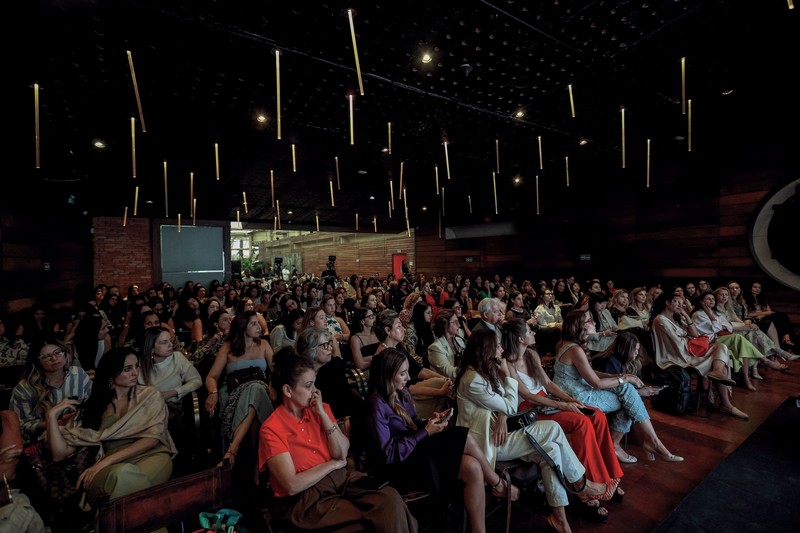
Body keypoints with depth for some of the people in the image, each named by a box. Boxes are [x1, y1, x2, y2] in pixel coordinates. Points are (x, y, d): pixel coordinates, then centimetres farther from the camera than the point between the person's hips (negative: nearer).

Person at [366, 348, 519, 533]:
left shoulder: (402, 392, 3)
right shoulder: (377, 405, -21)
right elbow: (389, 454, -20)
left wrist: (430, 421, -7)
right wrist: (426, 432, -21)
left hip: (417, 449, 7)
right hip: (402, 465, -7)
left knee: (473, 467, -16)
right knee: (465, 439, -20)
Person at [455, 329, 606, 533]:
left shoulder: (485, 371, 7)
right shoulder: (473, 380, -24)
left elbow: (503, 404, 5)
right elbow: (511, 407, -15)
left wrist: (502, 418, -17)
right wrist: (507, 375, -9)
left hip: (495, 432, 9)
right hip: (487, 441, -9)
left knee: (551, 448, -10)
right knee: (553, 429, -12)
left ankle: (558, 514, 0)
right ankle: (580, 483, 10)